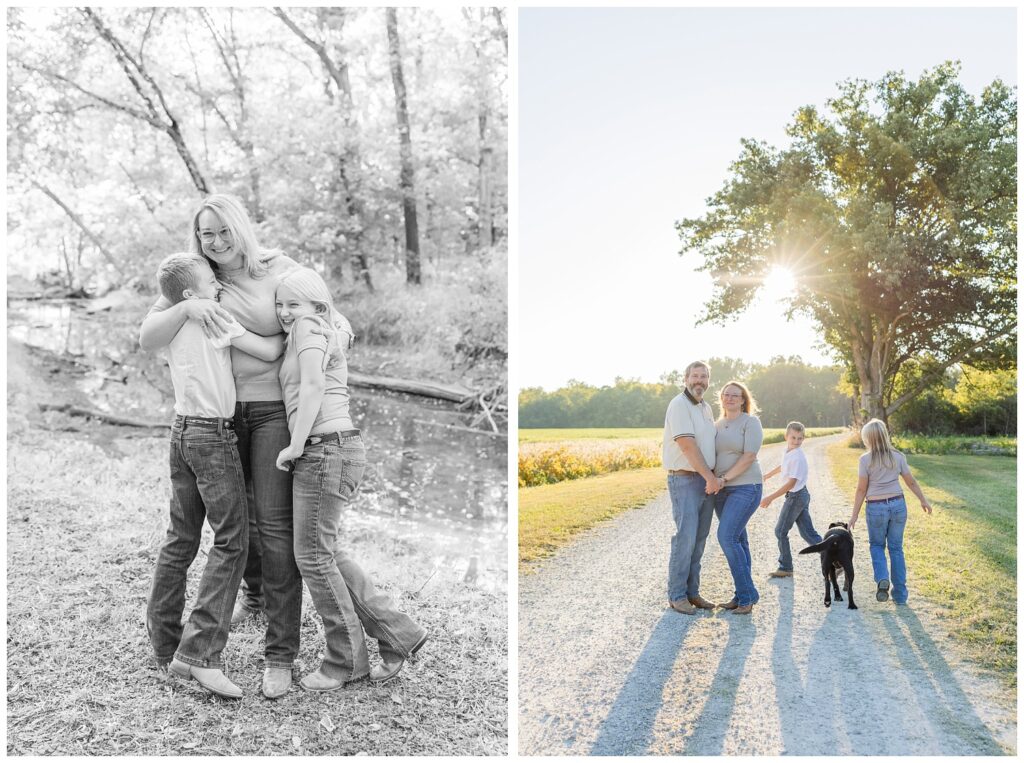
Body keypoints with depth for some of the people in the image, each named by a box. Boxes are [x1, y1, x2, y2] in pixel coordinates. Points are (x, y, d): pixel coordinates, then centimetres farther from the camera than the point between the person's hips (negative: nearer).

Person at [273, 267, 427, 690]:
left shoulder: (309, 327, -5)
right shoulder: (328, 335, 22)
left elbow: (313, 386, -18)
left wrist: (294, 446, -16)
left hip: (325, 449, -10)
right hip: (336, 450, 10)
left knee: (312, 556, 1)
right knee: (325, 553, 16)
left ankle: (346, 660, 15)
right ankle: (397, 634, 19)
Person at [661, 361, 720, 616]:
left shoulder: (706, 408, 16)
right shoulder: (679, 405, -11)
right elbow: (687, 445, -18)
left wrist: (713, 478, 11)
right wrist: (710, 477, -15)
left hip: (707, 481, 8)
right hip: (685, 480, -8)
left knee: (699, 540, 8)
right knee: (685, 537, -11)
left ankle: (692, 592, 15)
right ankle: (676, 595, -2)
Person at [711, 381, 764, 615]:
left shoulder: (751, 422, -6)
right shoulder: (717, 425, 13)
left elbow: (749, 456, -15)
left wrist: (724, 479, -18)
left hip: (745, 487, -7)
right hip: (722, 490, 7)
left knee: (727, 537, -16)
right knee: (737, 540, 9)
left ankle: (746, 595, -7)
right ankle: (743, 596, 15)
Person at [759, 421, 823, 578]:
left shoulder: (798, 457, -21)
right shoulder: (787, 452, 6)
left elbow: (791, 482, -24)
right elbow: (783, 466, 27)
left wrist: (770, 498, -24)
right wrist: (767, 476, 42)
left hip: (796, 496, -9)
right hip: (802, 495, 9)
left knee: (781, 531, 2)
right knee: (808, 532, 10)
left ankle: (785, 568, 12)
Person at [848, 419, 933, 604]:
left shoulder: (865, 460, -11)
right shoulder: (898, 457, -1)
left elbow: (861, 489, -9)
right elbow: (911, 482, 6)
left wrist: (855, 515, -2)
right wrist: (924, 500, 21)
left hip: (876, 507, -3)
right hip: (898, 504, 3)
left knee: (877, 545, 18)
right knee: (896, 548, 12)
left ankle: (882, 578, -7)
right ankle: (900, 594, 15)